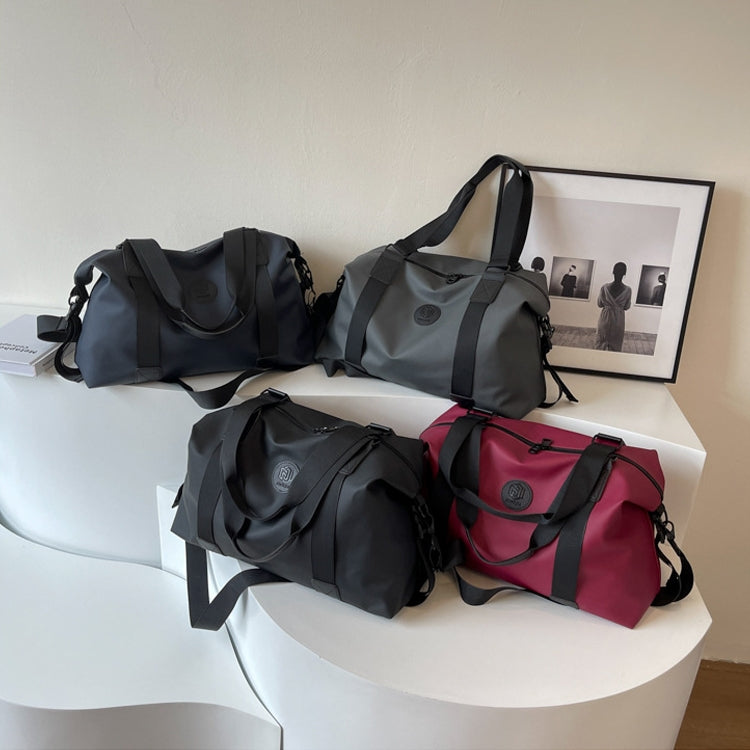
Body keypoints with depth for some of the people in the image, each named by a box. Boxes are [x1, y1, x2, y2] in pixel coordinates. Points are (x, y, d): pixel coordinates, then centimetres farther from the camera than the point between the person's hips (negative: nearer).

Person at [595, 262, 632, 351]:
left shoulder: (604, 287, -13)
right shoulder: (628, 290, -12)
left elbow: (599, 304, -1)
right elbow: (627, 307, -1)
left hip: (605, 318, 0)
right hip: (619, 319, 0)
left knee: (601, 342, 13)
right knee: (615, 345, 12)